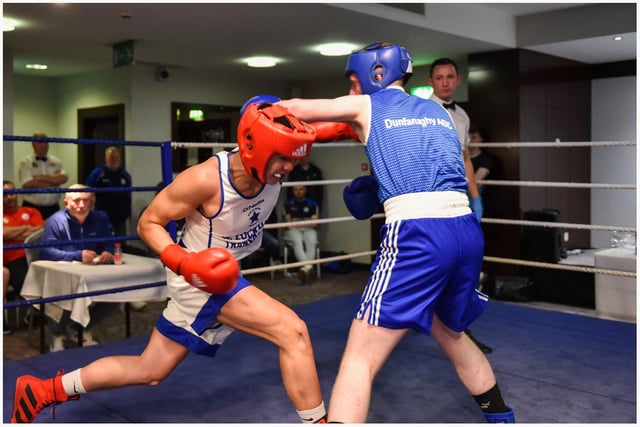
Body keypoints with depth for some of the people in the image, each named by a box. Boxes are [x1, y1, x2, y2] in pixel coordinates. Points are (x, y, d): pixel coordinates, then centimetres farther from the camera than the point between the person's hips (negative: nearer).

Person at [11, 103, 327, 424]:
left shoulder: (272, 165, -12)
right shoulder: (205, 179, -28)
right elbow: (148, 223, -16)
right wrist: (185, 262, -31)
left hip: (224, 276, 7)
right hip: (200, 277, -7)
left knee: (149, 371, 19)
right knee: (293, 332, -17)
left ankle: (44, 390, 33)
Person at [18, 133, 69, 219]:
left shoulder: (56, 161, 9)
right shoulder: (26, 162, -1)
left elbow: (63, 178, -7)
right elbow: (28, 184, -15)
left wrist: (42, 177, -14)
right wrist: (54, 180, -8)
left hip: (53, 208, 3)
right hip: (32, 208, -3)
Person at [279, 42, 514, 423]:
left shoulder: (366, 105, 11)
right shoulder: (440, 113, 25)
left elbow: (295, 109, 18)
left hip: (418, 234, -6)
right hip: (467, 232, 7)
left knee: (360, 359, -4)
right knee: (451, 334, 30)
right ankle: (501, 416, 43)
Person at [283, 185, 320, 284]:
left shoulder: (312, 203, 12)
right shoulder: (288, 203, 13)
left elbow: (314, 223, 5)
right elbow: (288, 223, 9)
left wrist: (296, 223, -4)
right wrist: (307, 222, -3)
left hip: (309, 230, 1)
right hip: (293, 230, -1)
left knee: (311, 242, -34)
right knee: (297, 242, -35)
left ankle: (305, 268, -49)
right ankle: (308, 266, -55)